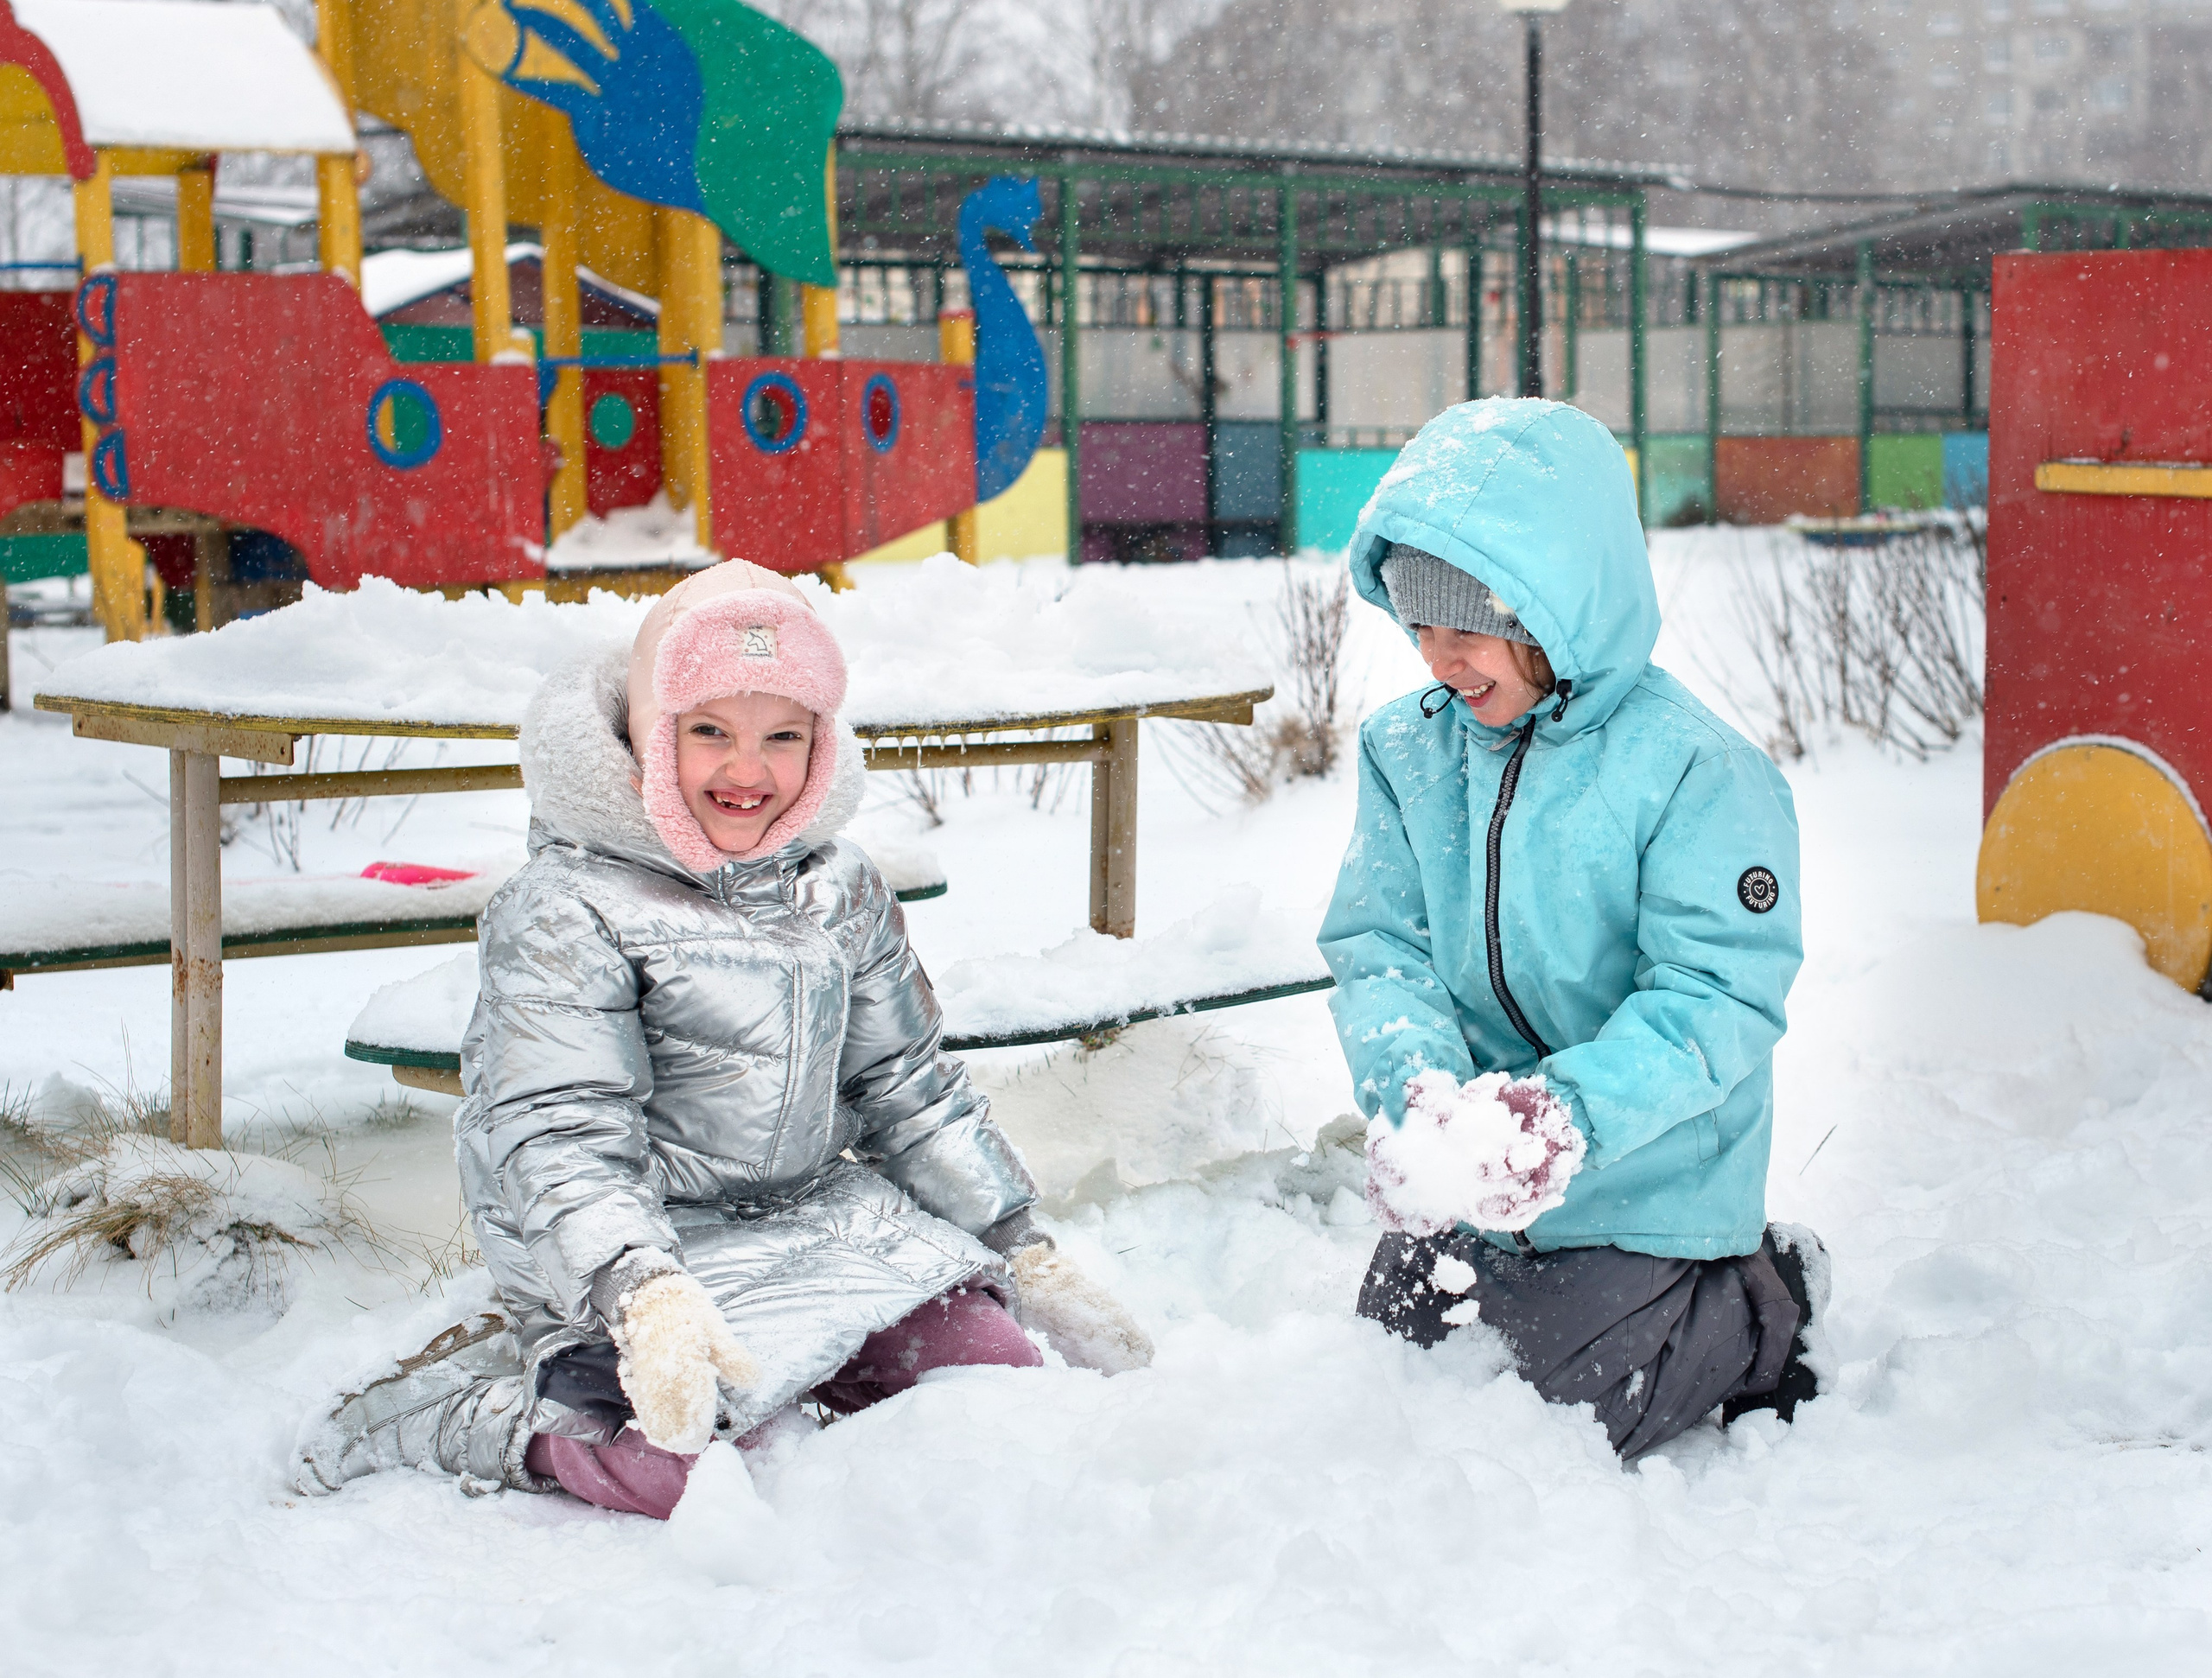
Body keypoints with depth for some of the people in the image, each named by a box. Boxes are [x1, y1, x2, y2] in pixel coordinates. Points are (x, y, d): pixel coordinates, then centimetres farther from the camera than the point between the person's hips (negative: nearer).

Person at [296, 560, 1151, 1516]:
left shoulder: (840, 889, 9)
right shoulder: (567, 912, -11)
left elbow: (910, 1089, 17)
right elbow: (563, 1140, -19)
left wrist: (1028, 1257, 14)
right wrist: (645, 1299, -36)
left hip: (819, 1215, 6)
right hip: (649, 1246, -6)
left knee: (997, 1377, -9)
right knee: (674, 1468, -28)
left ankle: (790, 1369, 14)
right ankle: (470, 1407, -1)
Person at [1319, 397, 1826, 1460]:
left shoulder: (1695, 771, -20)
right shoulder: (1406, 752, -3)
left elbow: (1716, 999, -23)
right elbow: (1379, 949, -4)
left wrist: (1573, 1112, -37)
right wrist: (1413, 1093, -24)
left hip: (1638, 1184, -6)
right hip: (1465, 1181, 6)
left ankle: (1759, 1312, 20)